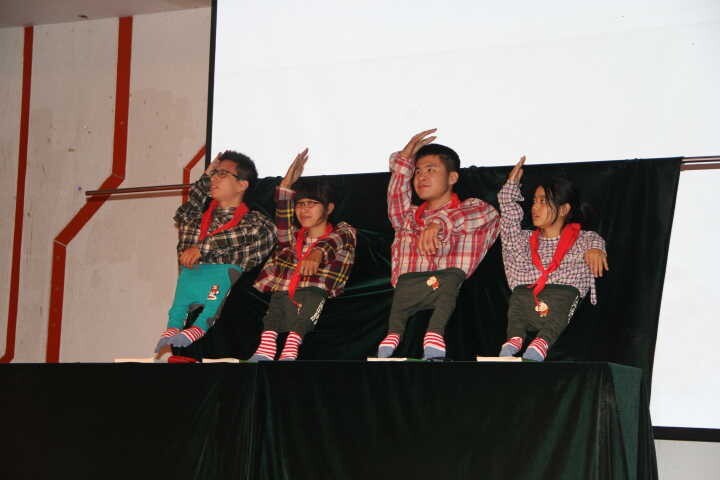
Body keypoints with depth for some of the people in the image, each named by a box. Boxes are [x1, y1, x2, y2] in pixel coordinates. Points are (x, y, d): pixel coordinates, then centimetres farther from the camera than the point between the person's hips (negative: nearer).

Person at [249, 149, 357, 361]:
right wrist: (287, 183, -3)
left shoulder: (342, 233, 17)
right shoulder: (294, 236, 30)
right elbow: (282, 217, 10)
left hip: (314, 289, -4)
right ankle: (264, 351, -48)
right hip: (282, 289, 4)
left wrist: (318, 253, -31)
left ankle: (290, 352, -54)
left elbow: (332, 241, -6)